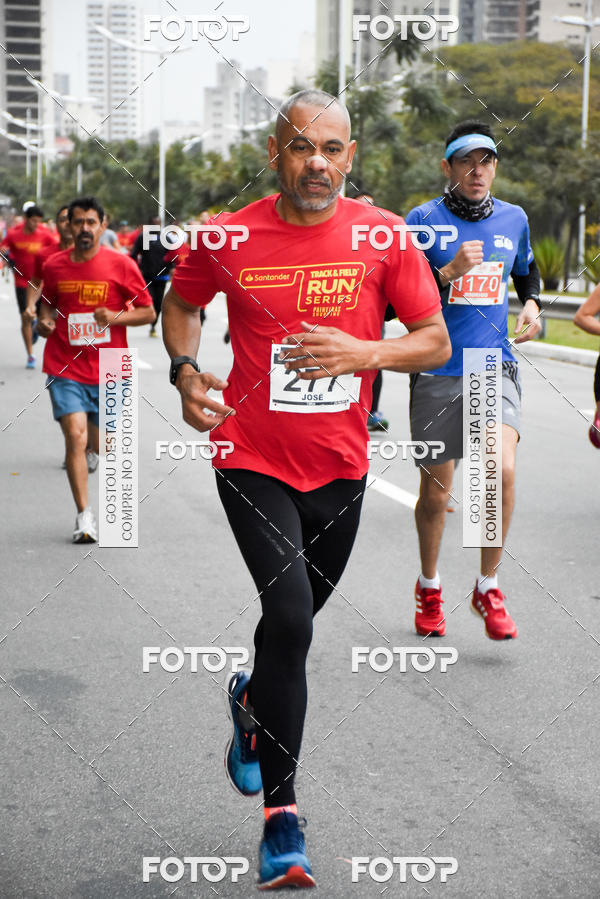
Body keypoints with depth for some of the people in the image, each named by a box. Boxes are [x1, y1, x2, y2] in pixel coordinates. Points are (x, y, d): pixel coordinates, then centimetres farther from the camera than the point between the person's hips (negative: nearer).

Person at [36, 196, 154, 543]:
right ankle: (85, 516, -11)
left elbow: (148, 312, 1)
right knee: (76, 436, -15)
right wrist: (45, 320, -1)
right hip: (66, 368, 0)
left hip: (108, 372, 0)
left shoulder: (122, 265, -3)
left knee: (101, 445, 8)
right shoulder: (54, 266, 4)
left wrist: (116, 317, -16)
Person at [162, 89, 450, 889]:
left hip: (340, 468, 3)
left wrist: (363, 352, -19)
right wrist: (186, 371, -5)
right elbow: (181, 304, 13)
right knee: (289, 614, -18)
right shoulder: (228, 238, -6)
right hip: (254, 460, -2)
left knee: (296, 616, 18)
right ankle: (281, 813, -6)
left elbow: (437, 342, -1)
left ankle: (252, 698, 54)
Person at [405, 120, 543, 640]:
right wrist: (449, 272, -19)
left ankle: (488, 586, -1)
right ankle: (429, 587, 32)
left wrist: (532, 304, 8)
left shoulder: (514, 218, 9)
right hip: (437, 369, -2)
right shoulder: (425, 219, -3)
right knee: (436, 491, 6)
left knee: (502, 468, -20)